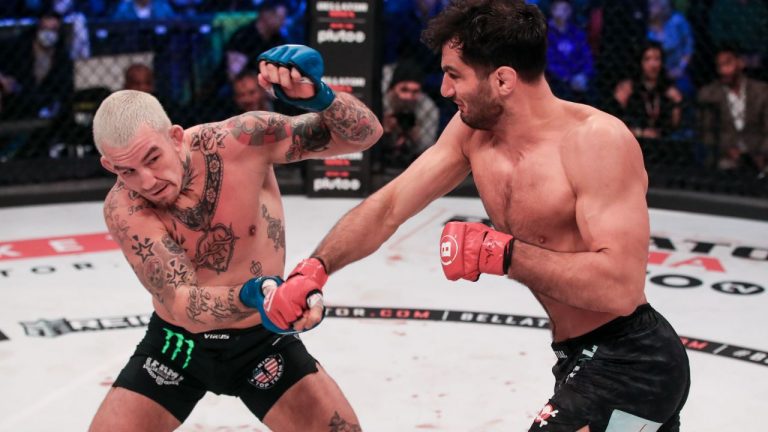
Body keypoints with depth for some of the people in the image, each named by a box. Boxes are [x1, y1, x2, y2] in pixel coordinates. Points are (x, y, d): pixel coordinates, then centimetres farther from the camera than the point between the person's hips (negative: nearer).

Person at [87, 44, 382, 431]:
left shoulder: (240, 141, -23)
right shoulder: (123, 208, -23)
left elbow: (365, 133, -21)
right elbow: (182, 303, -33)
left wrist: (316, 96, -42)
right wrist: (250, 296, -53)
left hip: (262, 339, 0)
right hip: (177, 344, 0)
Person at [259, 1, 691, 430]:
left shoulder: (597, 140, -24)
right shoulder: (473, 130, -1)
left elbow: (620, 287, -31)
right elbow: (387, 208, 1)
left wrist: (500, 253, -28)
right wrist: (313, 270, -12)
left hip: (632, 364, -8)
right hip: (584, 360, 8)